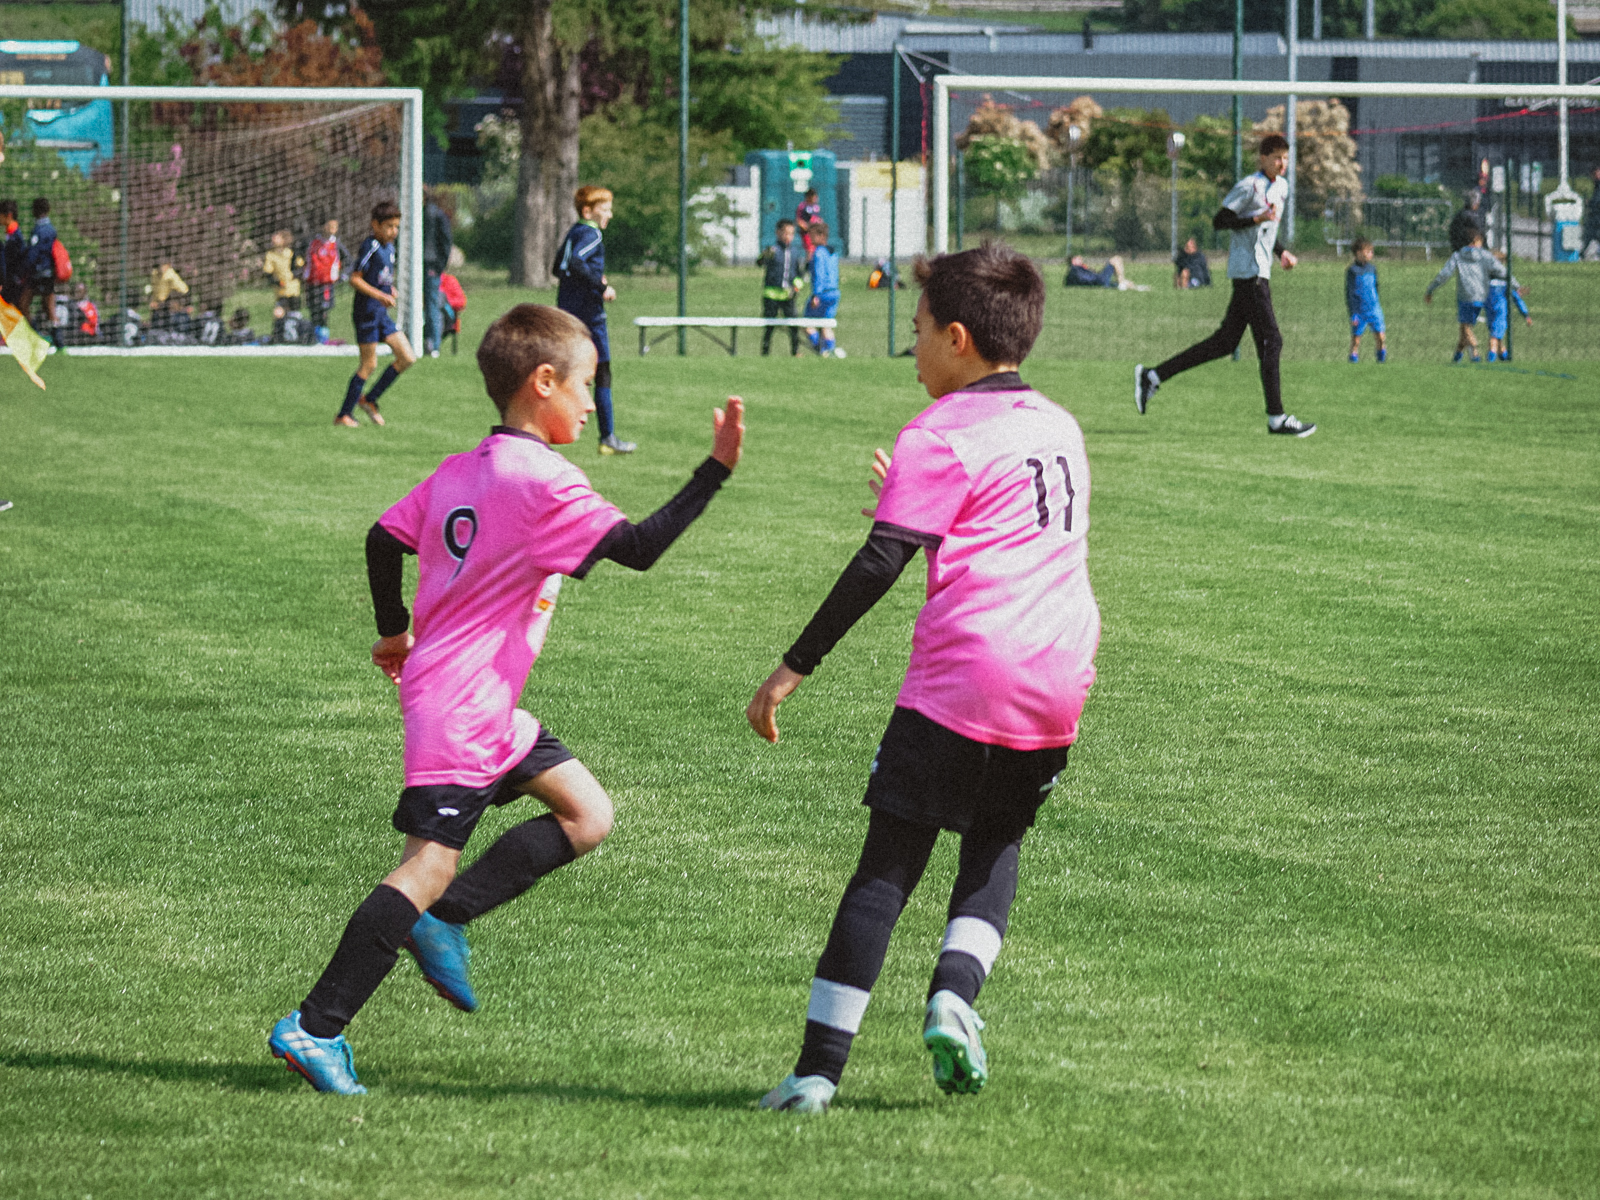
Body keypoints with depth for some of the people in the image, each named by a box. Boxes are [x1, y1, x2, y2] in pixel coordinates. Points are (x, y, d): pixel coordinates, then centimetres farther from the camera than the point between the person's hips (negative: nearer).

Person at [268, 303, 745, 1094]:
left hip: (492, 711, 10)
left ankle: (441, 919, 7)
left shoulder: (458, 472, 10)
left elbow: (383, 539, 16)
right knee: (428, 865, -12)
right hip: (462, 709, -10)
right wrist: (715, 471, -20)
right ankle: (315, 1028, -12)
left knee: (587, 815, 11)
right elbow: (638, 547, -22)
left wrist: (393, 631, 30)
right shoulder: (541, 483, -16)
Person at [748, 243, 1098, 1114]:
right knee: (995, 845, 23)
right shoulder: (1060, 427, 17)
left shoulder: (941, 437, -5)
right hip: (1058, 684, 6)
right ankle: (954, 994, -3)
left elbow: (879, 563, -13)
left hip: (962, 683, -6)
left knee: (887, 866, -2)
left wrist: (794, 668, -10)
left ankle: (819, 1067, -6)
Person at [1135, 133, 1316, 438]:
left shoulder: (1281, 186, 17)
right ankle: (1276, 418, -7)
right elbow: (1219, 221, -14)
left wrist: (1281, 252, 17)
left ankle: (1152, 376, 13)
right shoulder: (1249, 187, -11)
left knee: (1225, 343, 9)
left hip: (1258, 273, 9)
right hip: (1249, 273, -9)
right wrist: (1257, 219, -23)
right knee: (1270, 341, -10)